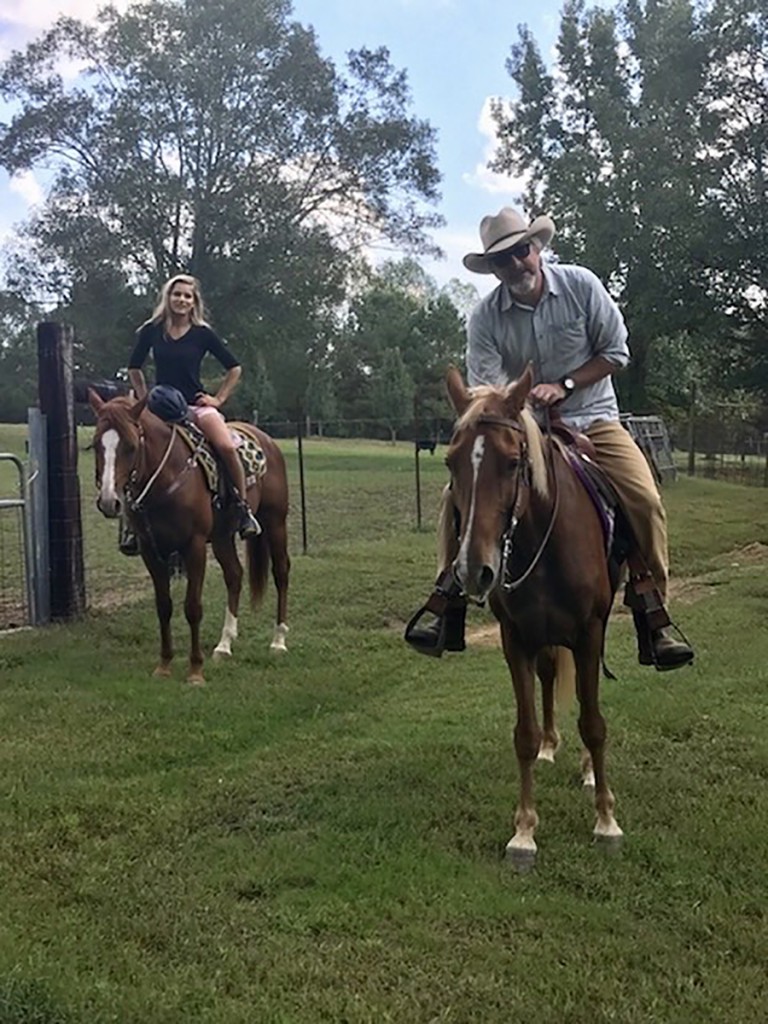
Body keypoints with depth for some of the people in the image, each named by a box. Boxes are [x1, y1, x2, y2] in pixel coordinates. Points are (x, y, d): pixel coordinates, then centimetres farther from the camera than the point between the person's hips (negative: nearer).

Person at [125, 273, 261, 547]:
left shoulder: (203, 334, 1)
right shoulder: (152, 330, 5)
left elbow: (234, 368, 8)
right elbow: (133, 368, 17)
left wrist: (218, 399, 2)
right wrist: (145, 399, 9)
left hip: (196, 405, -2)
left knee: (227, 447, -28)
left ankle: (243, 507, -11)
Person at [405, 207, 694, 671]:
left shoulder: (581, 285, -8)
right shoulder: (485, 318, -8)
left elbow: (616, 352, -3)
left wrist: (563, 386, -14)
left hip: (592, 419, -1)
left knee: (645, 500, -23)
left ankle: (653, 620, -12)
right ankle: (448, 604, -6)